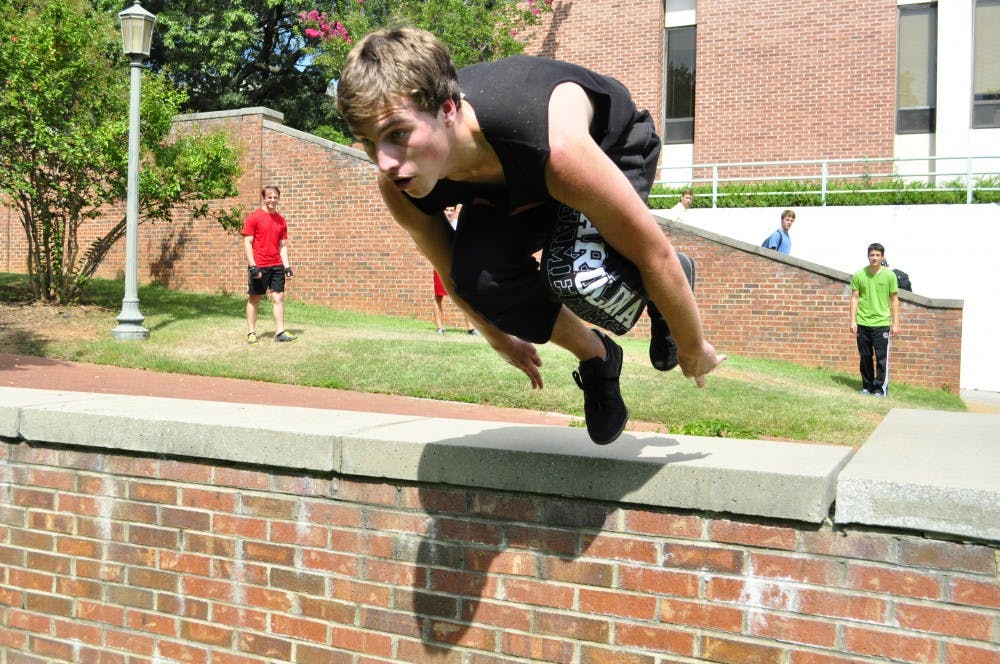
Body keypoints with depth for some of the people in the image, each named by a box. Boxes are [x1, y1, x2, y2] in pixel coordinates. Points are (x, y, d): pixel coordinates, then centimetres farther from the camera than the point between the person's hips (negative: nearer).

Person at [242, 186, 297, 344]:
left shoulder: (281, 221, 10)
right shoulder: (254, 217, -5)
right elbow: (247, 243, -8)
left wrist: (287, 266, 4)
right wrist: (252, 266, -15)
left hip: (276, 265, 4)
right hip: (258, 266, -4)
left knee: (279, 297, 0)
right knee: (254, 299, 4)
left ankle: (280, 332, 2)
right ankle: (251, 333, 11)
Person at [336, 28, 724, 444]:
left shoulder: (555, 144, -46)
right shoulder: (397, 188, -28)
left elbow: (656, 252, -31)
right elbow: (454, 271, -5)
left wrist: (693, 350, -16)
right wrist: (500, 339, 10)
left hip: (613, 148, -4)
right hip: (513, 183, 4)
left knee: (578, 275, -34)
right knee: (479, 278, -24)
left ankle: (664, 294, 4)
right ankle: (596, 357, 6)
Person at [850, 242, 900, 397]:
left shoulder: (889, 275, 0)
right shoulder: (859, 275, 2)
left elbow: (894, 300, 3)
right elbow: (854, 298, 5)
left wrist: (895, 323, 0)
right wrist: (853, 320, 0)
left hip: (882, 322, -2)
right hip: (862, 322, 2)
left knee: (881, 357, -2)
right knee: (865, 357, 8)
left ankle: (881, 388, 5)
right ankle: (867, 386, 18)